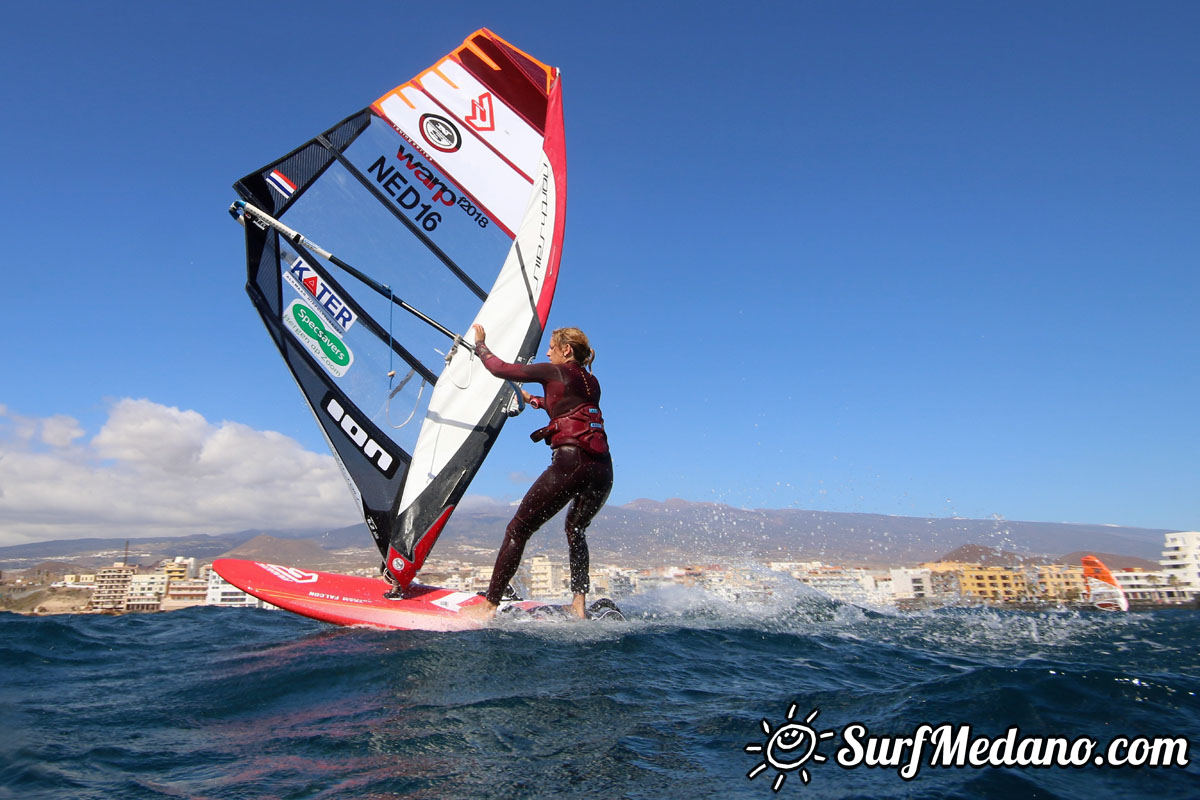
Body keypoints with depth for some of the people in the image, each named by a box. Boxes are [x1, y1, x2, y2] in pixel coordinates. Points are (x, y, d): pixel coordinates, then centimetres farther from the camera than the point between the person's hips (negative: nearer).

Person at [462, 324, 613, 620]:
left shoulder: (553, 371, 4)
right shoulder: (592, 383, 23)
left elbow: (500, 369, 6)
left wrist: (480, 344, 23)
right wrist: (535, 401, 52)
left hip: (571, 461, -7)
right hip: (603, 469, 7)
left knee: (517, 530, 0)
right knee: (576, 531, 27)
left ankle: (489, 606, -1)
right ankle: (579, 606, 20)